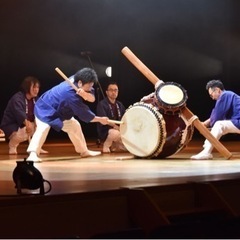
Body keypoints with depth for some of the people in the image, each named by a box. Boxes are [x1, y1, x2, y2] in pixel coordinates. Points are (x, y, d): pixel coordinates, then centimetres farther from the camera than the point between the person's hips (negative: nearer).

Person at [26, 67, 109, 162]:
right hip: (45, 108, -10)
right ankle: (33, 154, -41)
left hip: (60, 111, 10)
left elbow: (92, 98, -16)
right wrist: (100, 120, -20)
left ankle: (84, 151, 32)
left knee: (74, 126, 17)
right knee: (43, 128, -32)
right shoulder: (70, 93, -38)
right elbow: (84, 114, -29)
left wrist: (84, 94, -38)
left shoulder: (75, 80, -15)